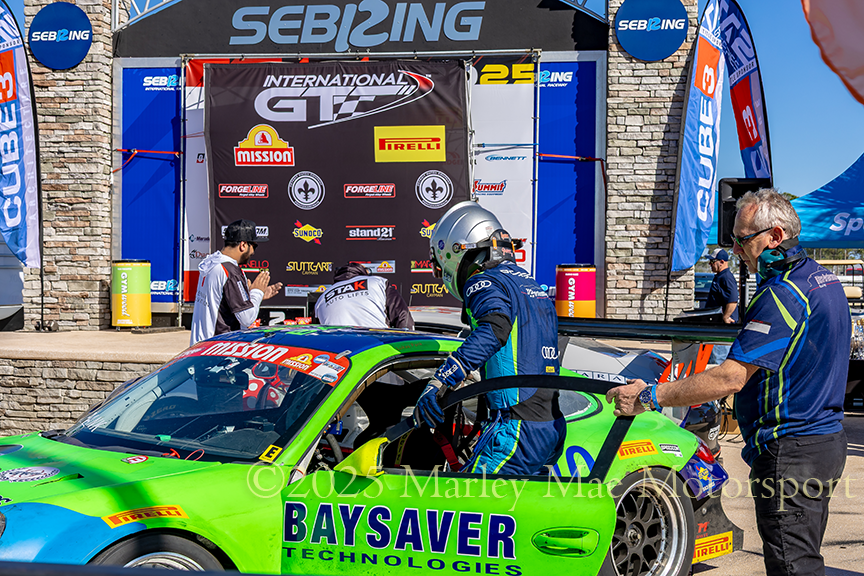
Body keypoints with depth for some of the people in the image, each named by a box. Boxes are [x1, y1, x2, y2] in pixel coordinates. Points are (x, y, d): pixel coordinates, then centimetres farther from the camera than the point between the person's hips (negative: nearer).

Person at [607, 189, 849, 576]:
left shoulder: (783, 294, -20)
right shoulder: (823, 279, 12)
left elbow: (731, 378, -25)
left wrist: (649, 397, -21)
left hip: (789, 453, -10)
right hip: (827, 439, 10)